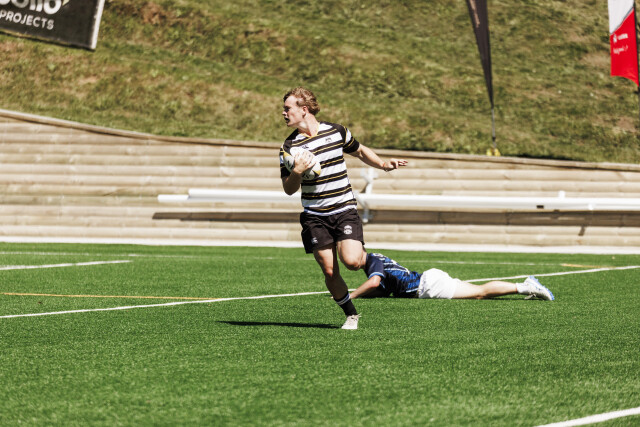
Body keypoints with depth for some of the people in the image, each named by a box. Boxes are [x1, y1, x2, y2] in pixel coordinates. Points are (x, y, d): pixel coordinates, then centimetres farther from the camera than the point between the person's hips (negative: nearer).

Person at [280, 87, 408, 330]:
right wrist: (297, 172, -21)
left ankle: (362, 254, 15)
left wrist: (383, 165, 7)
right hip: (315, 216, 1)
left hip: (344, 210, -1)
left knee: (351, 262, -20)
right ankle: (351, 315, 15)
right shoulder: (289, 147, -2)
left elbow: (360, 152, 20)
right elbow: (289, 189, -2)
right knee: (329, 271, -3)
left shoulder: (336, 131, 1)